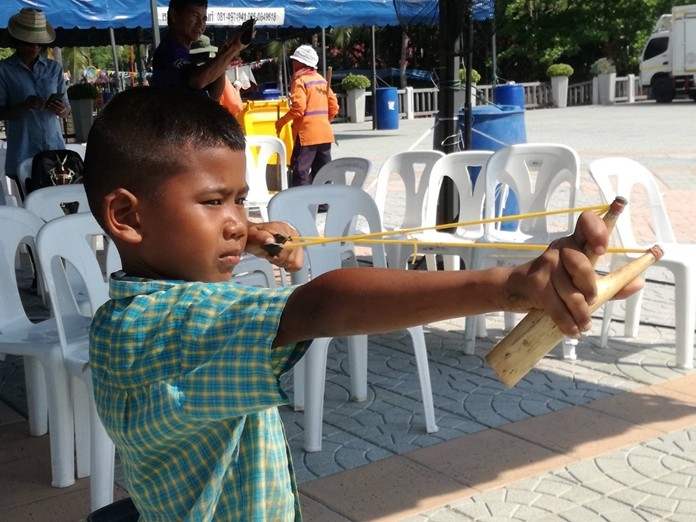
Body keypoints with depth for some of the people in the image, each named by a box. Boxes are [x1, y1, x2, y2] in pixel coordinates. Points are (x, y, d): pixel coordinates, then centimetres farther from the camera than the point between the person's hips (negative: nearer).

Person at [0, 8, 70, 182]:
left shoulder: (54, 68, 9)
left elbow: (67, 111, 10)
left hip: (55, 148, 3)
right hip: (23, 153, -3)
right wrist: (24, 106, -19)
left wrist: (61, 110, -12)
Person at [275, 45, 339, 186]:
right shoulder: (321, 80, 15)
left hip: (307, 134, -8)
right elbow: (334, 107, 14)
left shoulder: (300, 81, -8)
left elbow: (298, 108, -18)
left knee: (300, 172, -7)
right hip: (324, 133, 8)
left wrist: (281, 121, -7)